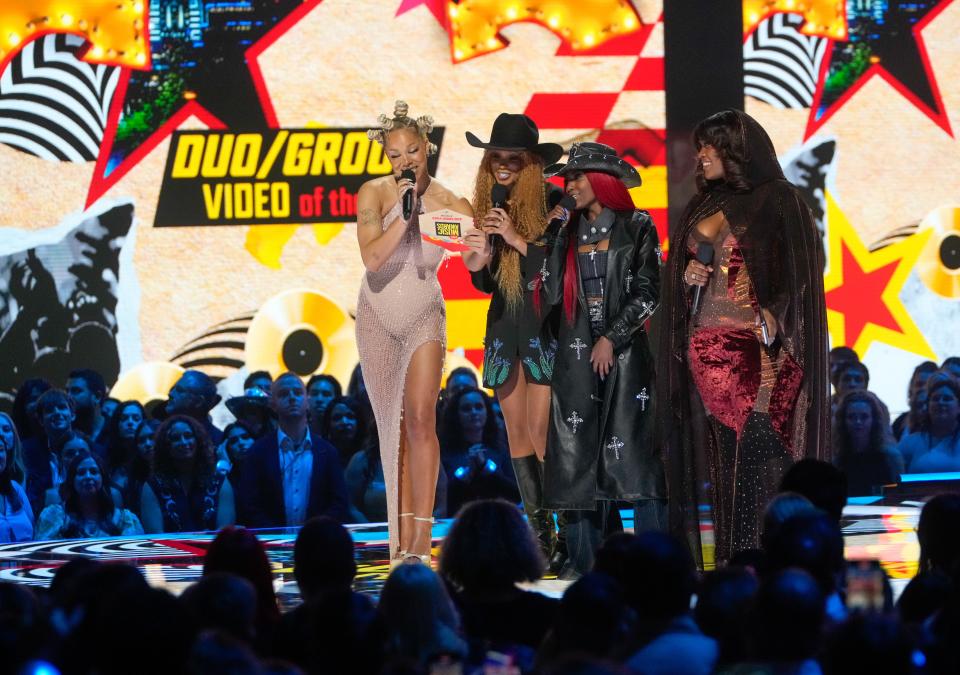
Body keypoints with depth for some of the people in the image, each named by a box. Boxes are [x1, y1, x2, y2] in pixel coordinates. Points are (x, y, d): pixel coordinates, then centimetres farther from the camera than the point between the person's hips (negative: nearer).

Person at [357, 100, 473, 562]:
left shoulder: (449, 204, -8)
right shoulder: (373, 194, -8)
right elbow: (372, 258, -20)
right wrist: (403, 216, -28)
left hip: (424, 319, -1)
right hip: (378, 319, 1)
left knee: (421, 420, -15)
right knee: (393, 426, 5)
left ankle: (422, 537, -18)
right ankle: (403, 538, 9)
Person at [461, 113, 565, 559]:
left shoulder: (553, 204, -7)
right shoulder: (488, 207, 10)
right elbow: (485, 283, 13)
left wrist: (516, 239, -19)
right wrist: (477, 261, -9)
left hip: (545, 327, -6)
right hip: (504, 327, 6)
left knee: (541, 432, -13)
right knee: (517, 433, 4)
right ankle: (540, 535, 9)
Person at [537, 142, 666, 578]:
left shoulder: (636, 227, 1)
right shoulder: (569, 232, 12)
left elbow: (647, 292, -3)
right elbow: (552, 294, 6)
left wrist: (611, 338, -9)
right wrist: (554, 239, -2)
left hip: (625, 349, -4)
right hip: (577, 353, 4)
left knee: (633, 444, -9)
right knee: (579, 449, 0)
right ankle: (587, 555, 4)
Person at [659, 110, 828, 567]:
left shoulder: (779, 201, -1)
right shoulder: (702, 205, 18)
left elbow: (798, 268, -8)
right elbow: (678, 267, 23)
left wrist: (775, 312, -25)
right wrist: (686, 277, 0)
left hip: (755, 347, -6)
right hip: (707, 348, 6)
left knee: (756, 449, -12)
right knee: (721, 455, 3)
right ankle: (732, 560, 5)